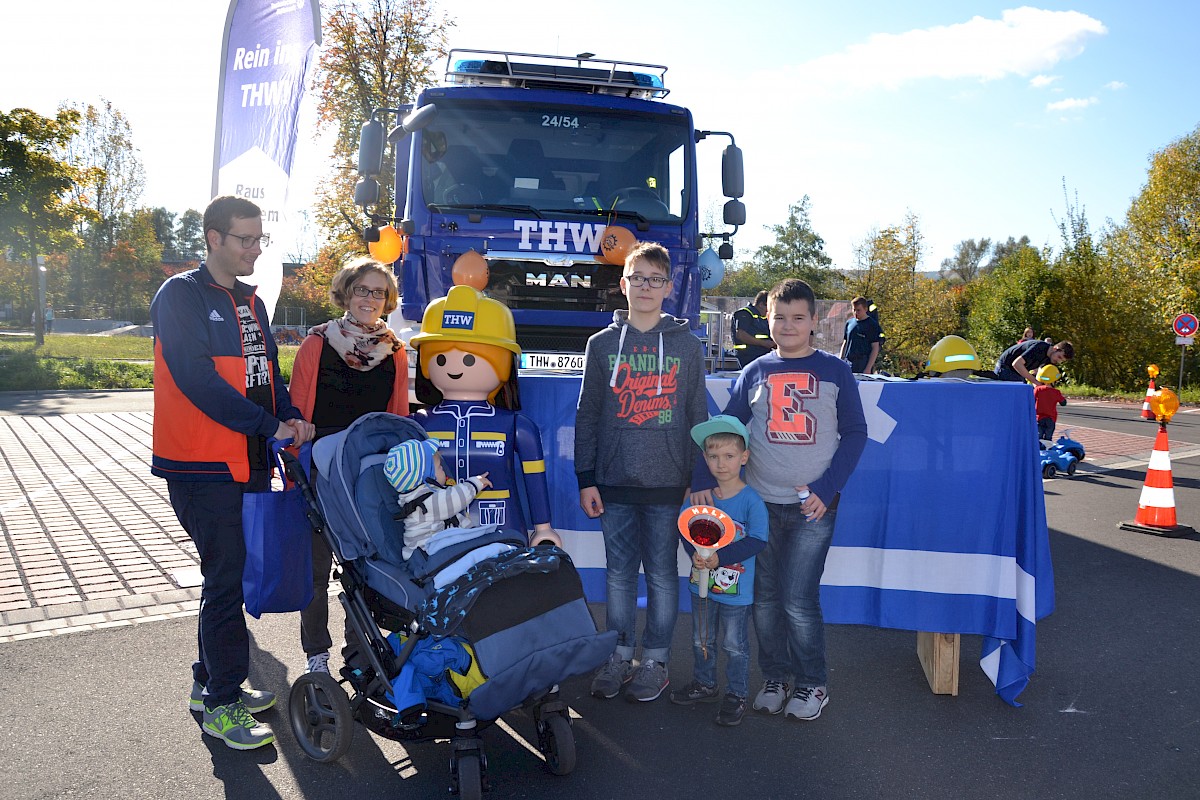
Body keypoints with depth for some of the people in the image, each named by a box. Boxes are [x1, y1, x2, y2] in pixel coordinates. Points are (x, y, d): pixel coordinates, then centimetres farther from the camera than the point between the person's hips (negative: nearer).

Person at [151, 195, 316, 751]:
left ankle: (212, 682, 29)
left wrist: (292, 417, -3)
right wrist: (269, 426, -18)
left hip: (250, 464, 8)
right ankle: (221, 705, 8)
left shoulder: (251, 303, 16)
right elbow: (196, 378, -19)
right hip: (202, 466, -8)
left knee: (235, 573, 14)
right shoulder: (182, 295, -8)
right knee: (226, 579, -4)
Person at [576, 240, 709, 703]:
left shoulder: (686, 345, 5)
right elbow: (587, 415, 6)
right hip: (614, 482, 1)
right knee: (619, 573, 9)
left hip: (667, 483, -1)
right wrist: (585, 479, 1)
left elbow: (698, 416, 7)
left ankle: (655, 661, 20)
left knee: (662, 573, 6)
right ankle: (620, 656, 22)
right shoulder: (602, 344, 6)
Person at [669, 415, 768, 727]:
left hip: (736, 589, -5)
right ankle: (704, 684, 40)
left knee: (734, 645, 10)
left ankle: (736, 695, 26)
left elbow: (757, 540, -19)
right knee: (701, 640, 21)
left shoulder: (751, 500, -16)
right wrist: (695, 553, -20)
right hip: (702, 584, 5)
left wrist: (719, 557, -26)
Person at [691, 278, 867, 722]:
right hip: (760, 503, 3)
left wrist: (827, 489, -9)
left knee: (798, 601, -4)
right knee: (764, 598, 9)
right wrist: (703, 479, -4)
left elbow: (854, 433, 1)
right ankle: (775, 677, 27)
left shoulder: (835, 371, 1)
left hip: (812, 507, -3)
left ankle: (812, 683, 17)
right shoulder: (754, 373, 6)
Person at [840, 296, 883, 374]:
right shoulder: (849, 322, 12)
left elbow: (875, 348, -6)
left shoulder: (872, 324, -3)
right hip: (848, 364, 5)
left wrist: (868, 368, -13)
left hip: (863, 365, -5)